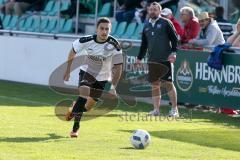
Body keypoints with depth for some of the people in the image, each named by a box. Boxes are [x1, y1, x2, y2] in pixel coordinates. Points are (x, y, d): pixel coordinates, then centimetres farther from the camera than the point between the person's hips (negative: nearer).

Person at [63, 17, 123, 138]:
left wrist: (113, 87, -24)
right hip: (87, 71, -1)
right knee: (84, 92, -29)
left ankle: (75, 109, 45)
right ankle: (75, 127, -20)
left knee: (89, 105, 7)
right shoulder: (87, 41, -22)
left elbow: (118, 67, -19)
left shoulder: (114, 45, -25)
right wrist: (68, 69, 4)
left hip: (102, 78, 1)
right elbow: (73, 51, -2)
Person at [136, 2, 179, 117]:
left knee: (168, 83, -5)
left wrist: (173, 52, -13)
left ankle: (174, 109, 2)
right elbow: (144, 44, 23)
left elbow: (174, 38, -3)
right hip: (152, 60, 5)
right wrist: (139, 58, 19)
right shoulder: (146, 26, 16)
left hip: (166, 60, -5)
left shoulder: (166, 23, 0)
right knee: (155, 85, 4)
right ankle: (156, 110, 8)